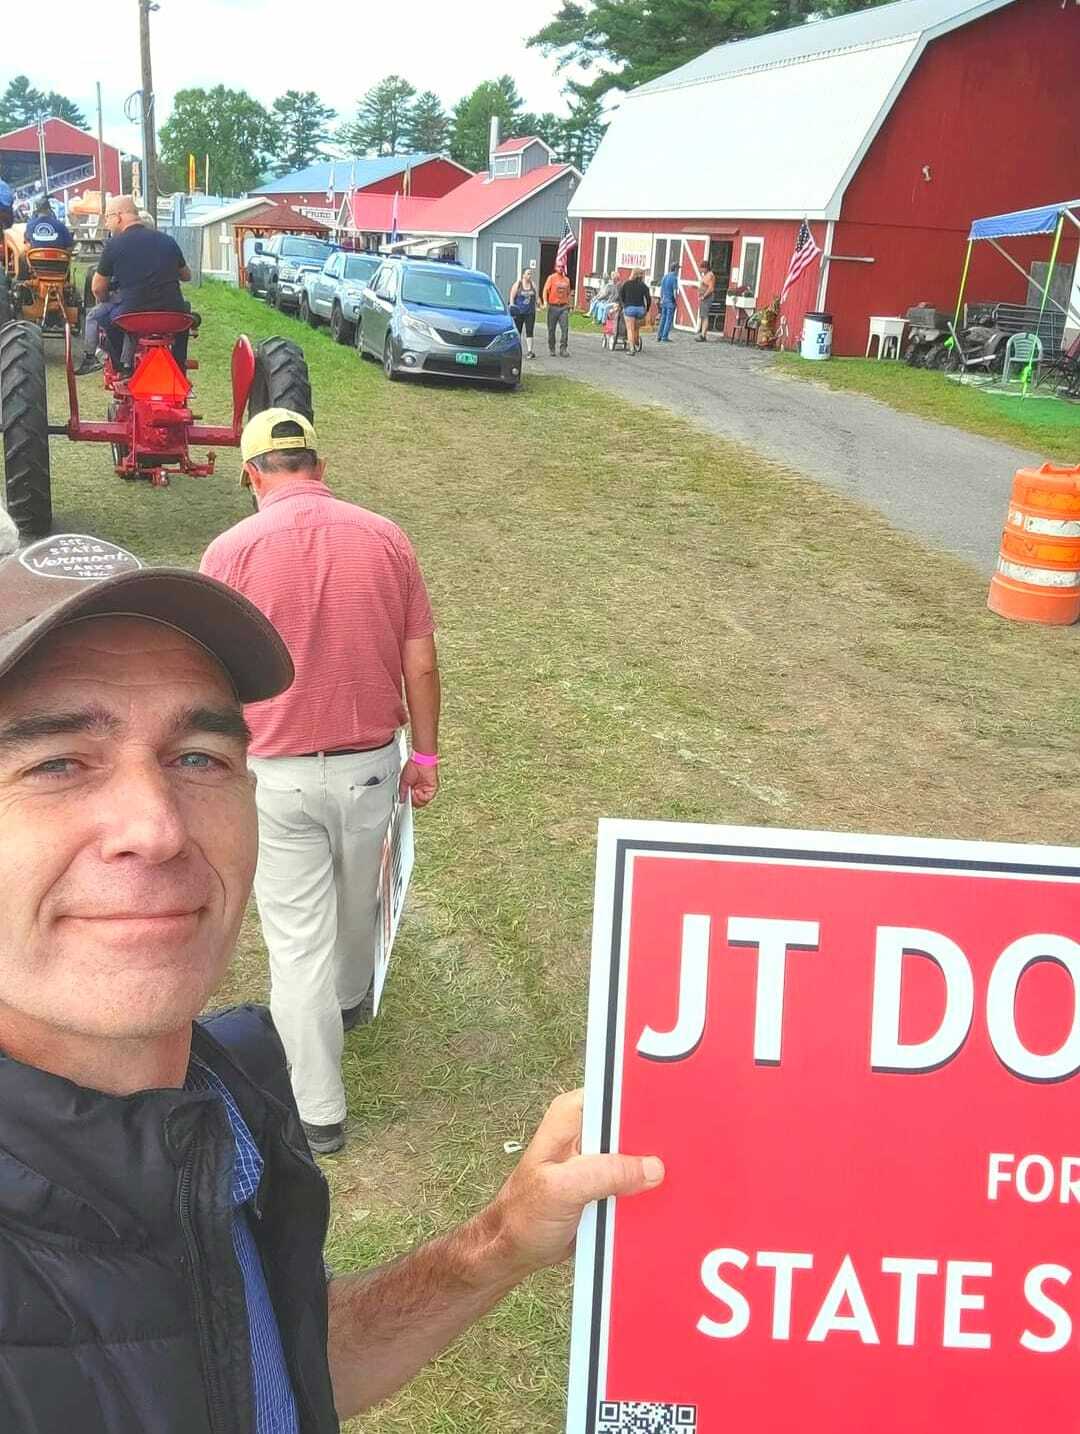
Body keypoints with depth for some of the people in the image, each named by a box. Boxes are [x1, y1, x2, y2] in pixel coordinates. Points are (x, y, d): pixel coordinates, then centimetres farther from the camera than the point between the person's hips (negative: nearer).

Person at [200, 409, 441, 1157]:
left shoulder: (233, 549, -11)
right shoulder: (386, 537, -5)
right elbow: (421, 662, -2)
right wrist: (426, 755, 10)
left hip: (277, 772, -3)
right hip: (368, 762, 3)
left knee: (298, 939, 8)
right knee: (357, 901, 27)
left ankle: (317, 1110, 18)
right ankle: (351, 1000, 55)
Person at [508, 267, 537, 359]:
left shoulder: (533, 285, 8)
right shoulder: (518, 284, -2)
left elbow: (535, 298, 14)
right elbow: (512, 297, -3)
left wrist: (535, 308, 12)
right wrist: (512, 308, -12)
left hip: (530, 312, 2)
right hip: (519, 312, -2)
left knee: (530, 331, -9)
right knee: (518, 331, 7)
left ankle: (530, 351, -14)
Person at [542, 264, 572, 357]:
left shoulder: (566, 280, 13)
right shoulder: (551, 277, 1)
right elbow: (546, 290, -6)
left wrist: (569, 304, 15)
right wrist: (545, 302, -20)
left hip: (564, 307, 3)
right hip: (553, 306, -2)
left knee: (565, 328, -8)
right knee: (551, 329, 4)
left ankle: (563, 349, -5)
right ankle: (551, 349, 15)